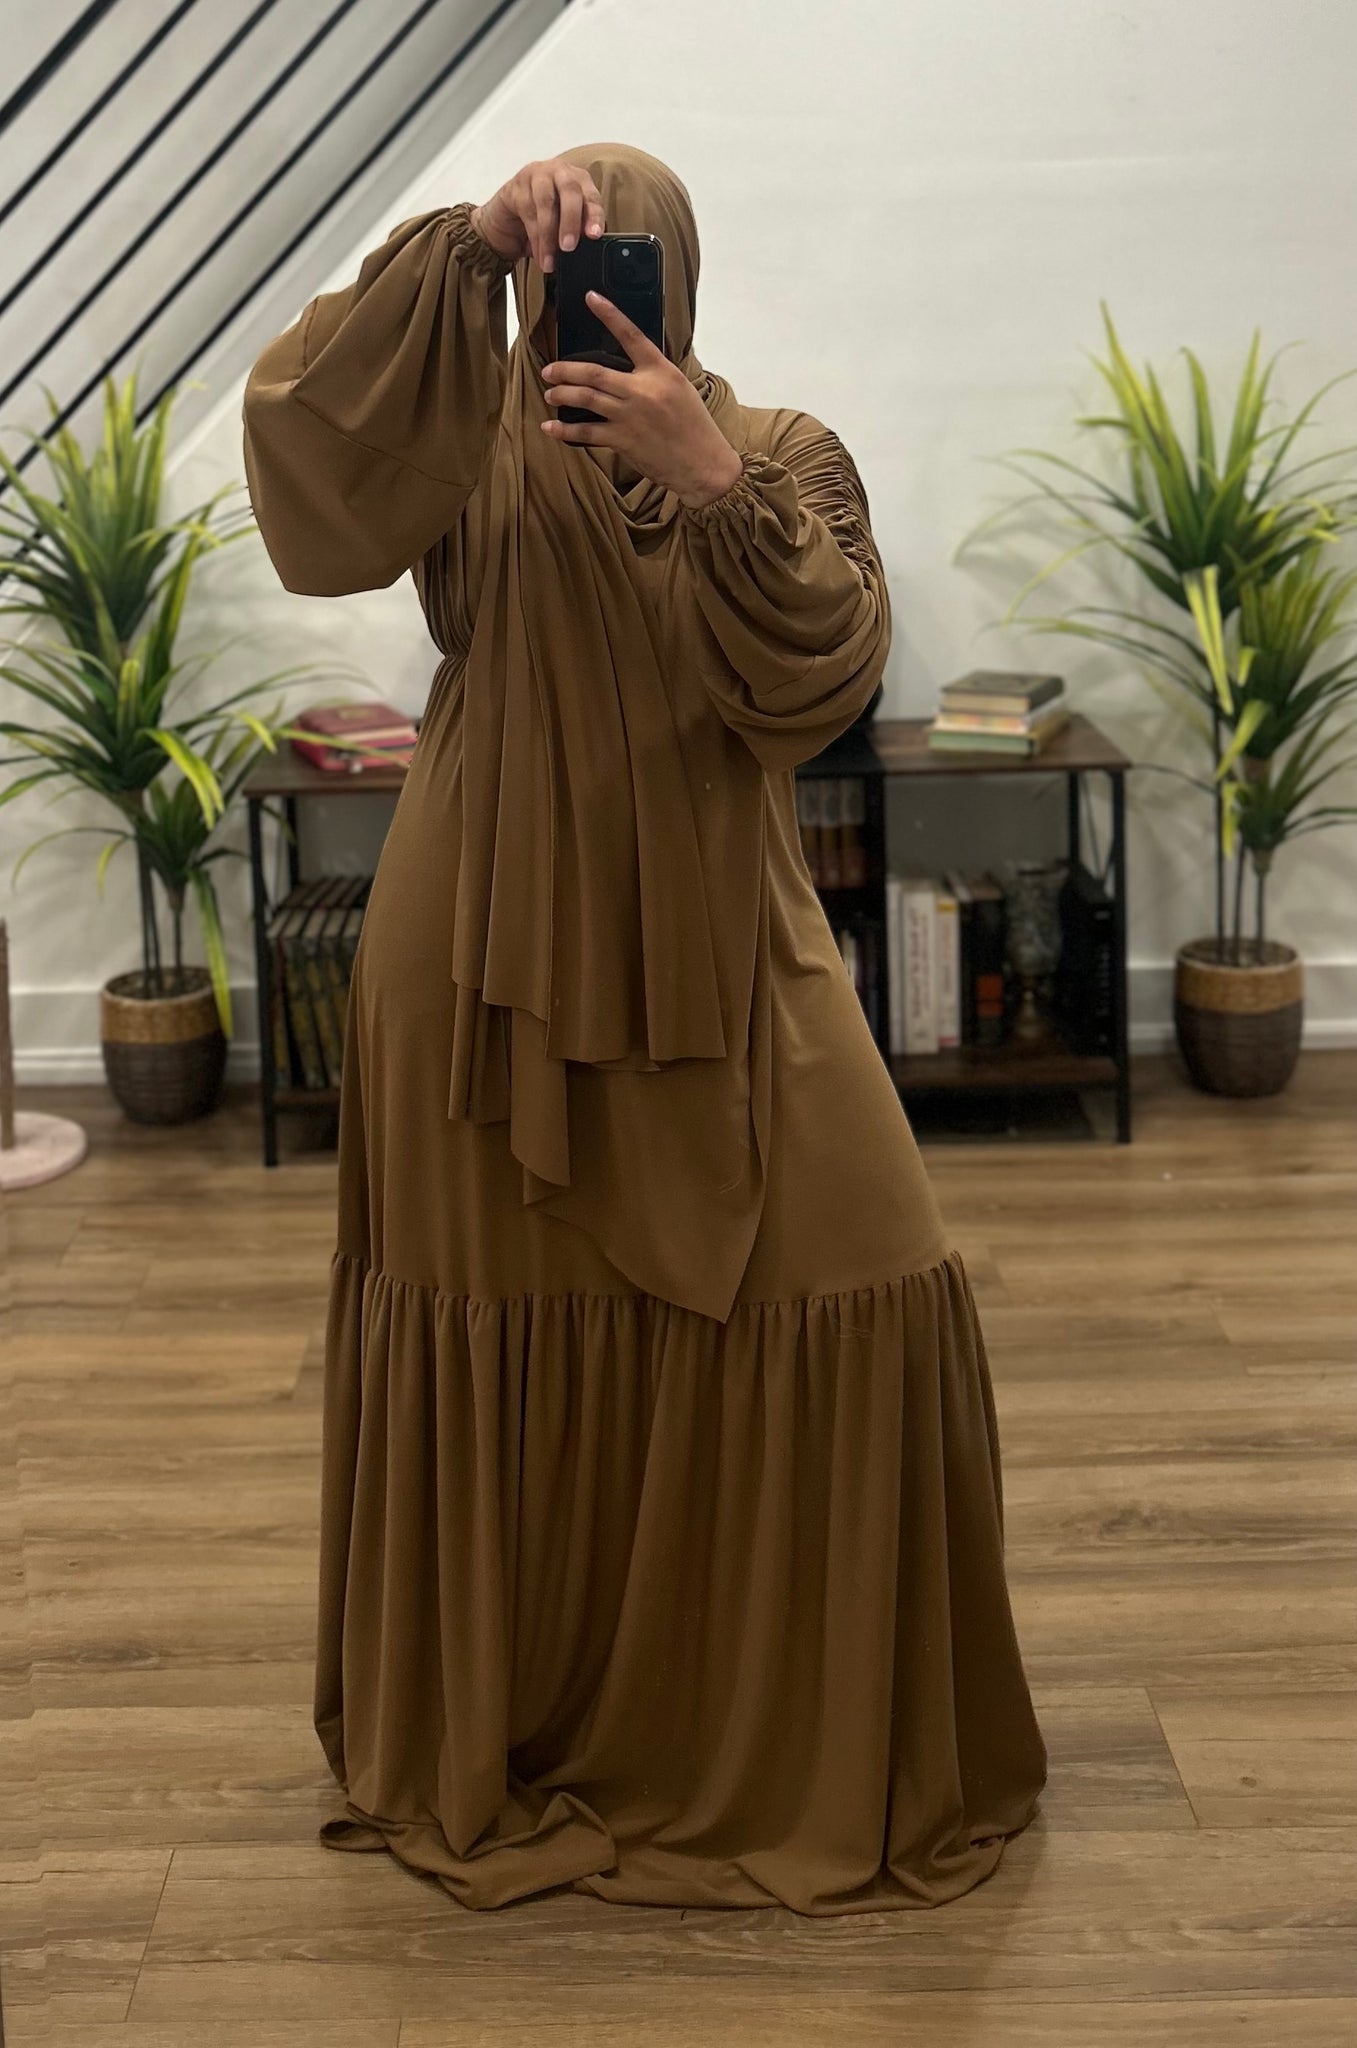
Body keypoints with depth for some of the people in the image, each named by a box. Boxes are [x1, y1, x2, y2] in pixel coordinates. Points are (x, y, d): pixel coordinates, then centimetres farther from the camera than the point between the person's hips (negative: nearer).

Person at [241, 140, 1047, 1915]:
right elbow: (305, 434, -20)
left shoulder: (785, 457, 3)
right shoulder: (473, 455, 0)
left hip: (722, 964, 1)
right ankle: (501, 1739, 26)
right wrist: (463, 246, -29)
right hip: (494, 963, -1)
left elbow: (824, 673, -13)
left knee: (859, 1309, -4)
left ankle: (819, 1742, 16)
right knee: (512, 1349, 6)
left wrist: (713, 484, -27)